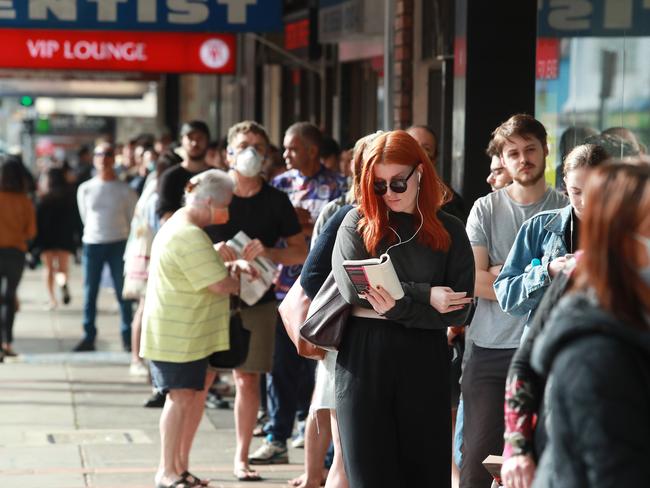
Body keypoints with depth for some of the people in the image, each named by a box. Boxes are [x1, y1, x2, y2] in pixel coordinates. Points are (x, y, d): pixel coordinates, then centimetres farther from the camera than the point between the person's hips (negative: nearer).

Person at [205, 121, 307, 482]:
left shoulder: (276, 201, 2)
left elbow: (301, 252, 2)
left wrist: (269, 252, -17)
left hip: (257, 300, 2)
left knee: (248, 380, 6)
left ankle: (241, 458, 17)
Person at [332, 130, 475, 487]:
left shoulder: (449, 232, 6)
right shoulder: (358, 223, 6)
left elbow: (458, 310, -2)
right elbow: (352, 286, -9)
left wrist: (399, 309, -17)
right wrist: (425, 295, -12)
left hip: (425, 361, 0)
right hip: (364, 354, 0)